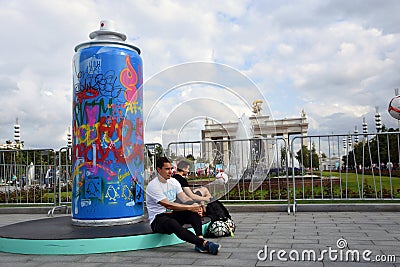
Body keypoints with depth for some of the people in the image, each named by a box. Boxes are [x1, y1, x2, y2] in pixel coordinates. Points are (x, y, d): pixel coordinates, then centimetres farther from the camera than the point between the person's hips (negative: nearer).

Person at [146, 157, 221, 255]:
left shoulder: (173, 181, 9)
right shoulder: (152, 186, -15)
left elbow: (184, 197, 0)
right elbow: (168, 205, -24)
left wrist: (195, 205, -22)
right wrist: (189, 207, -31)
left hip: (172, 214, 7)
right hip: (157, 219, -7)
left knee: (194, 209, -20)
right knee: (173, 224, -40)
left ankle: (200, 239, -36)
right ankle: (204, 243, -46)